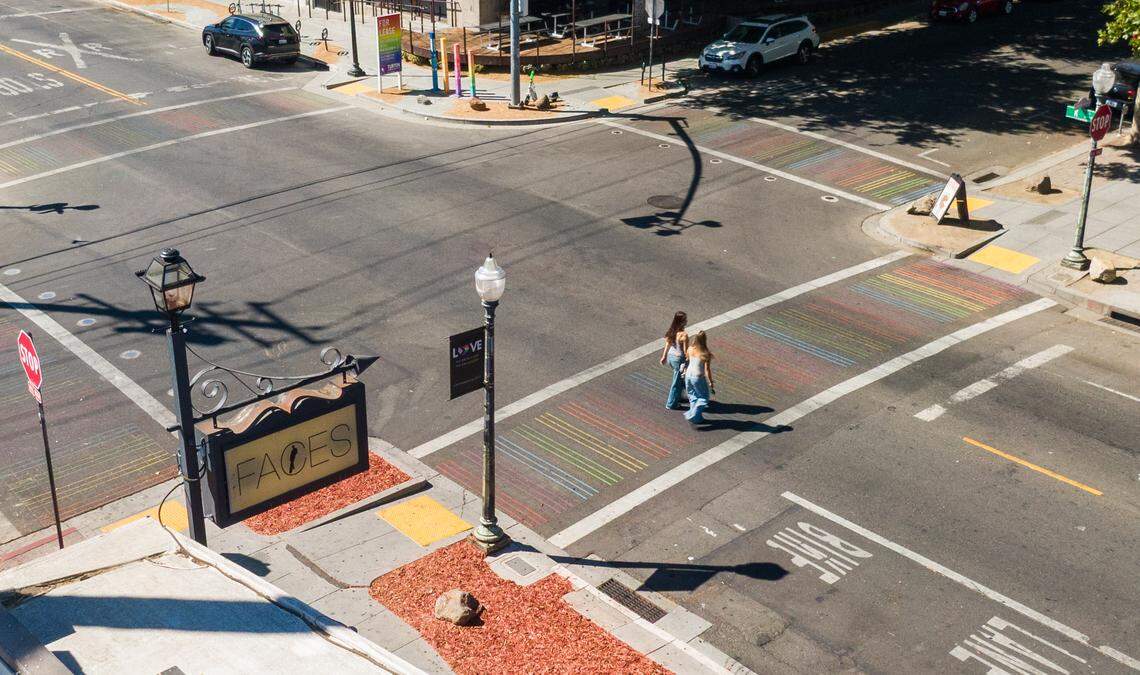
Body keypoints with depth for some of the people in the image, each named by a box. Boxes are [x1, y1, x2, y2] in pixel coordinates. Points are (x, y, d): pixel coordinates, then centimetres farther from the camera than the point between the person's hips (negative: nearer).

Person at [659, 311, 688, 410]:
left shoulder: (671, 332, -5)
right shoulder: (684, 336, -26)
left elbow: (667, 345, 7)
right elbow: (686, 351, -19)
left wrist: (664, 357, 18)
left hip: (670, 356, 7)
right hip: (679, 359, -7)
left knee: (681, 377, 30)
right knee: (677, 382, 10)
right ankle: (671, 404, 21)